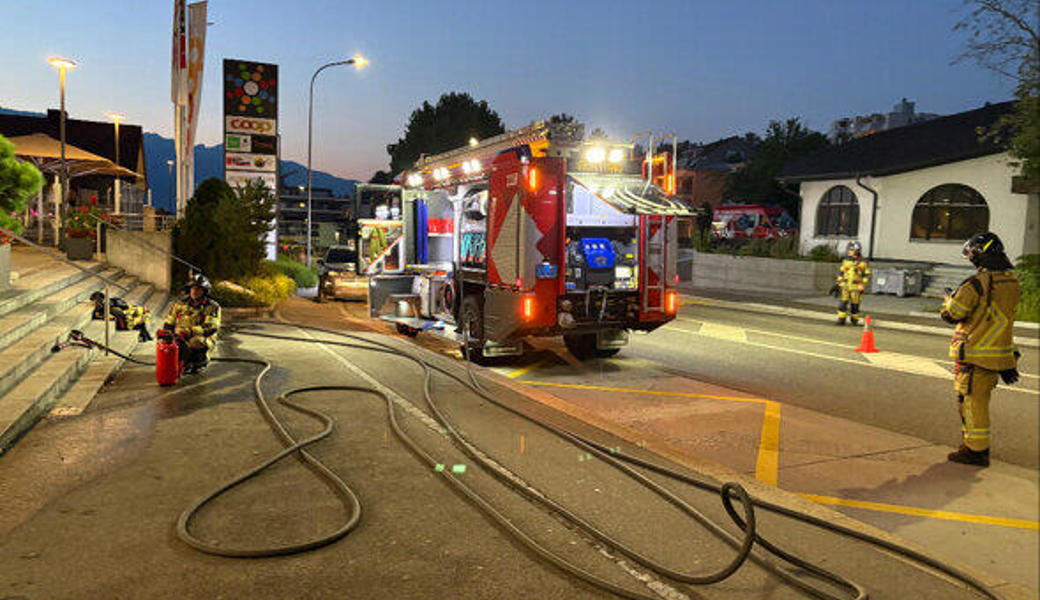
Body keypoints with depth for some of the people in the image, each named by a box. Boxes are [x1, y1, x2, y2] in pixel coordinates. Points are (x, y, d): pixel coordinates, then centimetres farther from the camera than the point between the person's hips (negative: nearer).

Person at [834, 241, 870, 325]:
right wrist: (839, 283, 10)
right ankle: (841, 319, 0)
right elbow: (841, 272, 16)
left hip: (856, 288, -3)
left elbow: (867, 275, 0)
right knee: (842, 303, -5)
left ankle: (854, 320, 20)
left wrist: (862, 285, -9)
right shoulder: (846, 261, 8)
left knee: (855, 305, 4)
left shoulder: (863, 263, -4)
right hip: (845, 286, 3)